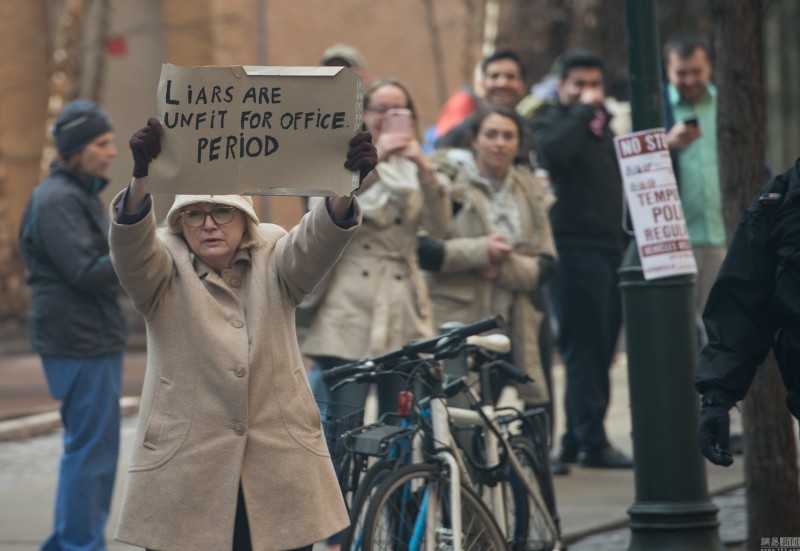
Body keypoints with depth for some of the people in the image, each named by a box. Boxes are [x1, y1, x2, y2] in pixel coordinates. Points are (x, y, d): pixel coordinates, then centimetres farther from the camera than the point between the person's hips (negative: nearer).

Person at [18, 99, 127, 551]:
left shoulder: (83, 195, 17)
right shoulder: (57, 200, -15)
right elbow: (85, 272, -22)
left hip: (96, 339, 10)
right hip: (79, 341, -10)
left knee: (89, 446, 14)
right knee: (92, 447, -8)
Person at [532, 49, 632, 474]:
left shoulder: (602, 125, 23)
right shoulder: (552, 123, -1)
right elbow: (556, 150, -26)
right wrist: (583, 109, -16)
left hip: (612, 249, 8)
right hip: (576, 250, -8)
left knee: (599, 350, 7)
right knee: (584, 348, -9)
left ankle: (576, 441, 12)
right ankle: (592, 441, -8)